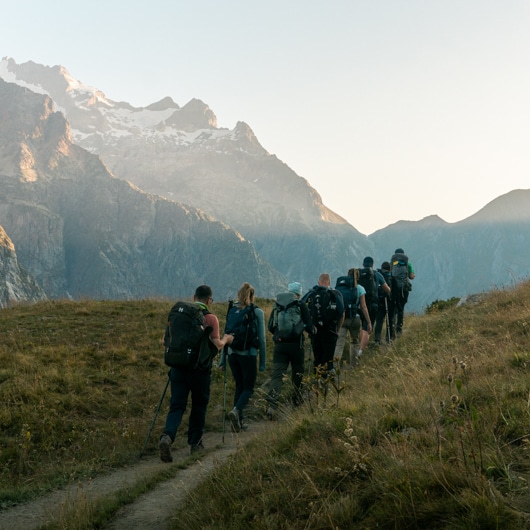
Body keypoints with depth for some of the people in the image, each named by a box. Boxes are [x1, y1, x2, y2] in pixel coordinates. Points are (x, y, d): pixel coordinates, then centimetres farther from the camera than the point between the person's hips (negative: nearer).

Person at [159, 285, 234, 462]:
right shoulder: (210, 318, -7)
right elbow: (216, 345, -12)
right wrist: (226, 340, 9)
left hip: (178, 367, 3)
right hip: (200, 369, -3)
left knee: (177, 405, 1)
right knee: (199, 406, 16)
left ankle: (167, 436, -23)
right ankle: (195, 443, 24)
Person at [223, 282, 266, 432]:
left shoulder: (232, 310, 6)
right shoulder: (257, 312, -4)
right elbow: (261, 338, -4)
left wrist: (223, 359, 11)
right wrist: (262, 362, 2)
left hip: (232, 354, 4)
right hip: (248, 354, -4)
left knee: (239, 386, 16)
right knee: (248, 388, 6)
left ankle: (238, 421, 13)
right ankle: (236, 410, -21)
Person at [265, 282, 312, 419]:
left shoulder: (277, 307, 9)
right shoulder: (301, 306, -1)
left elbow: (270, 327, 12)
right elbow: (309, 327, -3)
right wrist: (310, 331, 21)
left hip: (279, 345, 2)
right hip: (296, 345, -2)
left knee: (277, 374, -4)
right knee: (297, 373, 19)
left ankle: (271, 404, -21)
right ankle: (297, 400, 32)